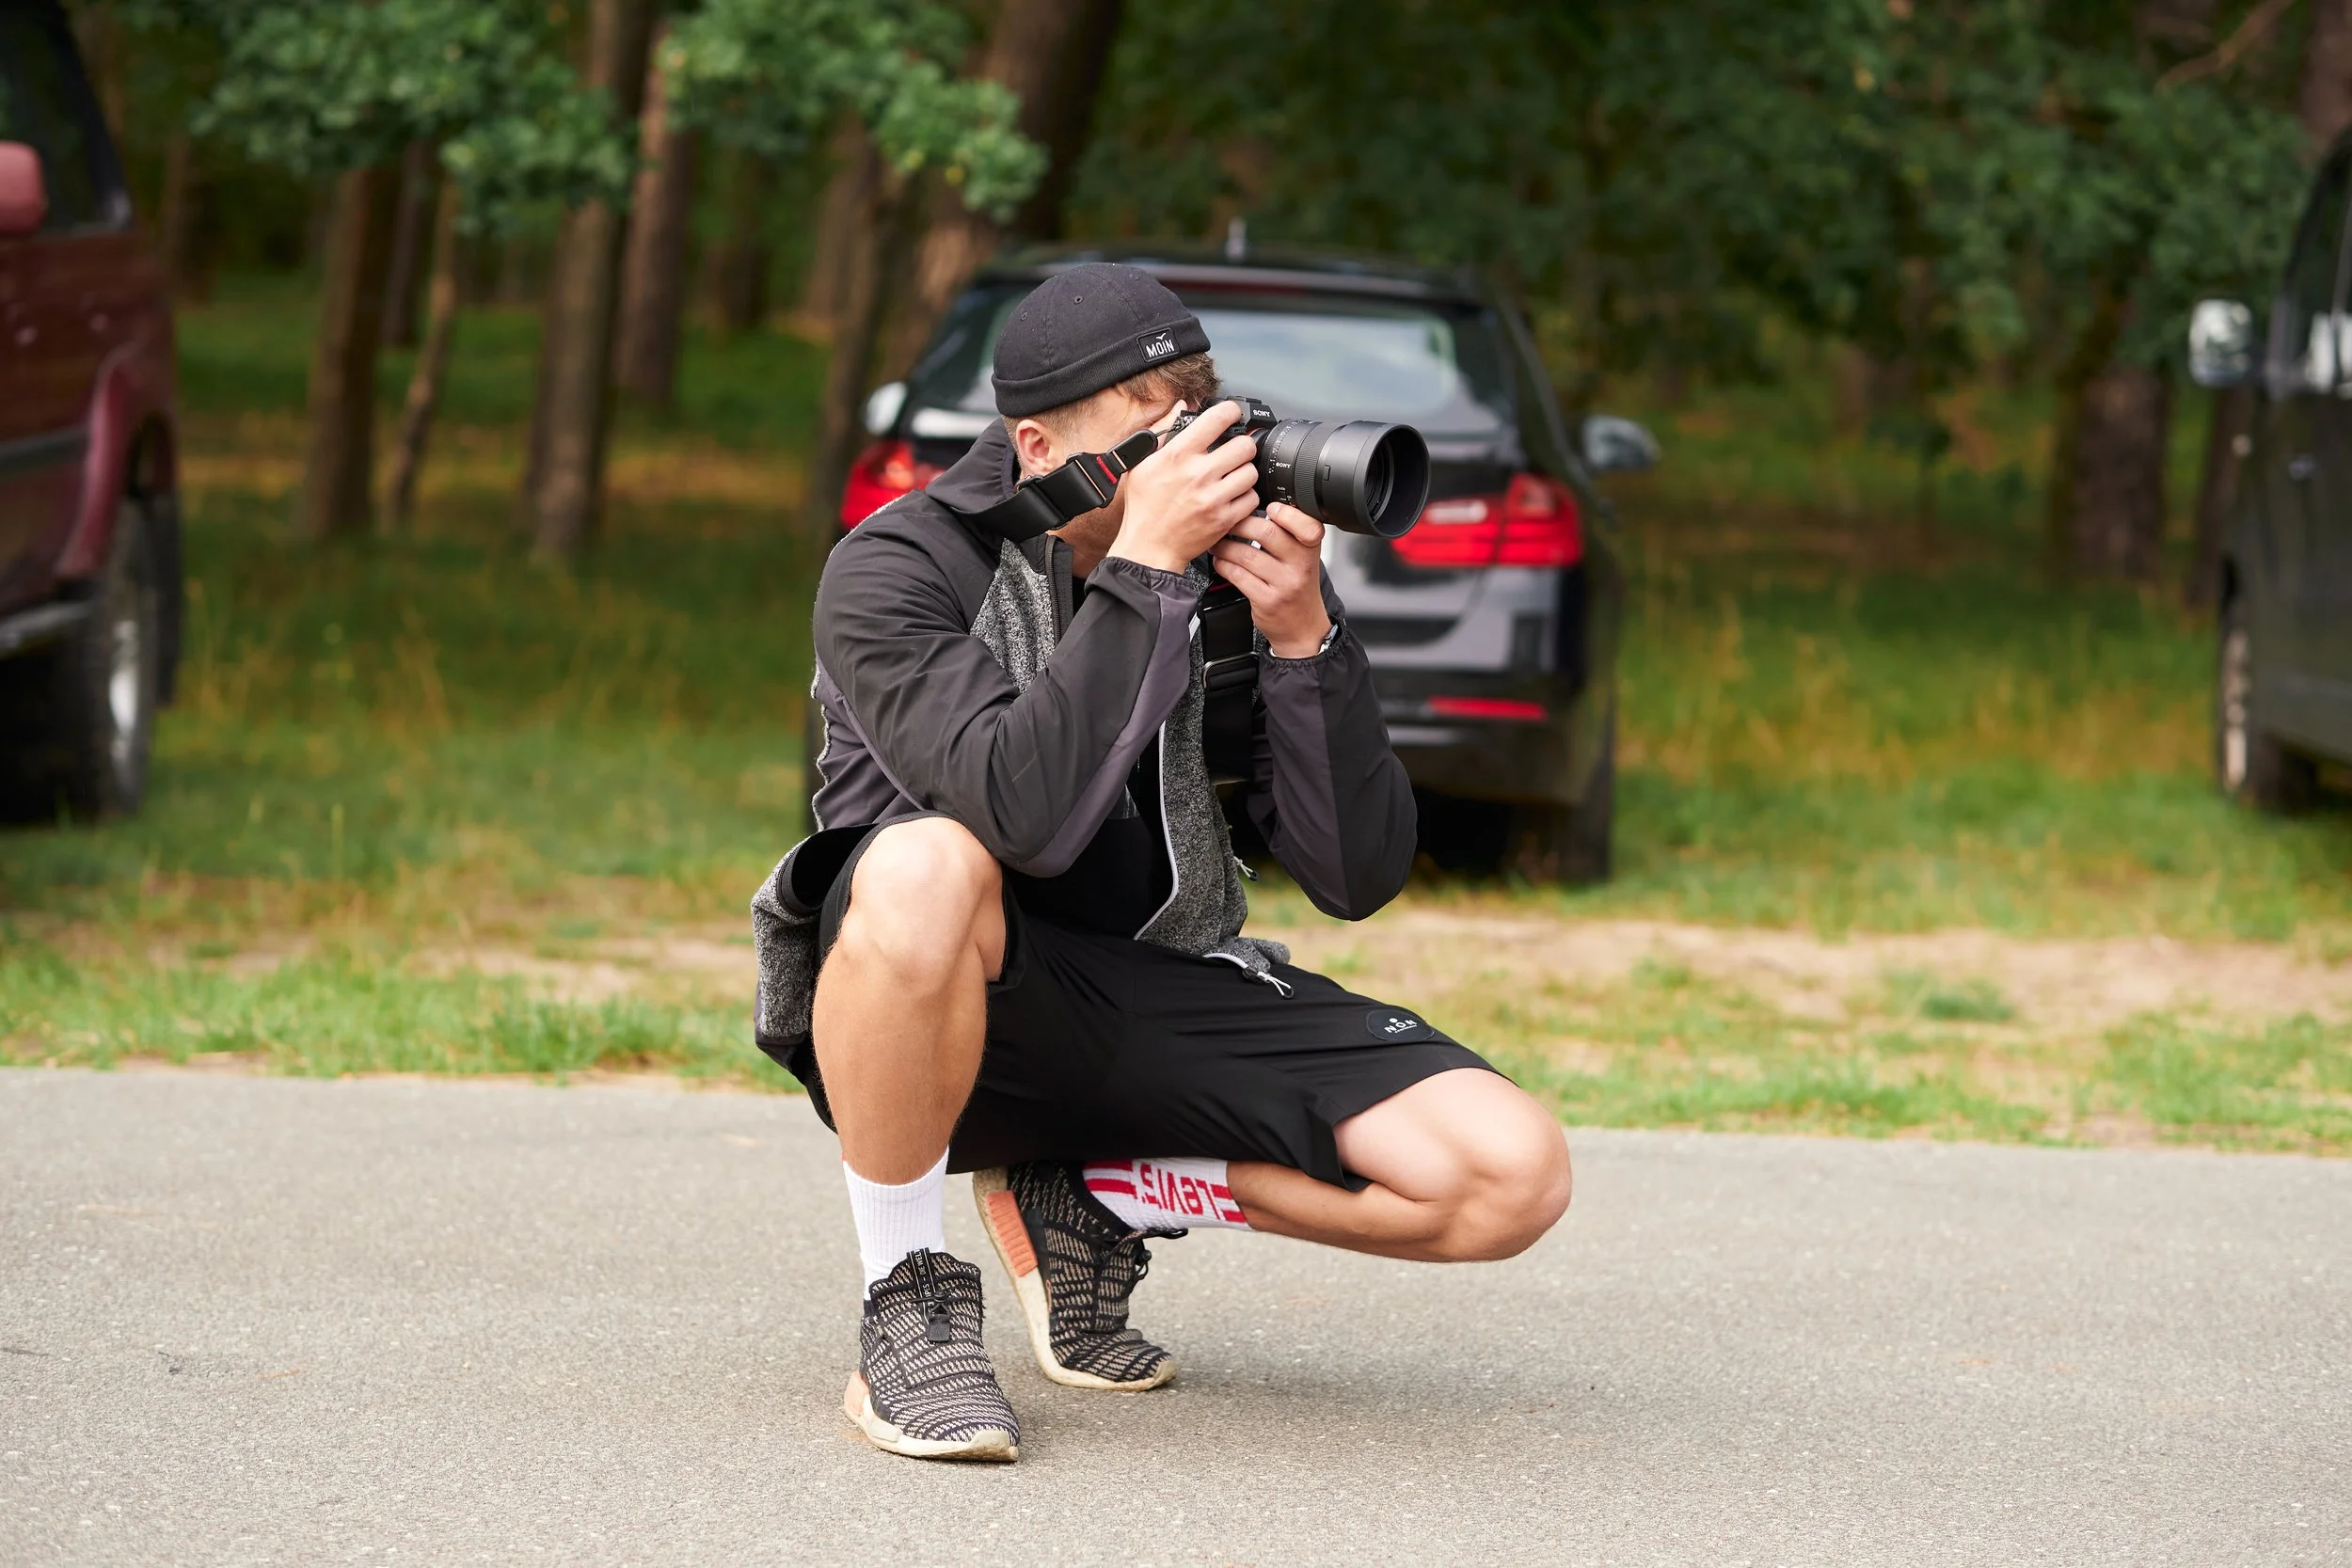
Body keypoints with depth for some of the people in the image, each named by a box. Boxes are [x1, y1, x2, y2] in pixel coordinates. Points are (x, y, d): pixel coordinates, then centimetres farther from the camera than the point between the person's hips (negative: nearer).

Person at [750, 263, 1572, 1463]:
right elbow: (1023, 817, -32)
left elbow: (1357, 877, -7)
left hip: (1159, 986, 5)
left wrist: (1303, 633, -20)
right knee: (928, 866, -42)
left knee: (1513, 1172, -14)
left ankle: (1092, 1198, 6)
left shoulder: (1238, 573, -3)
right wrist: (1143, 565, -30)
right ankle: (907, 1300, -20)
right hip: (942, 1006, -5)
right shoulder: (897, 567, -14)